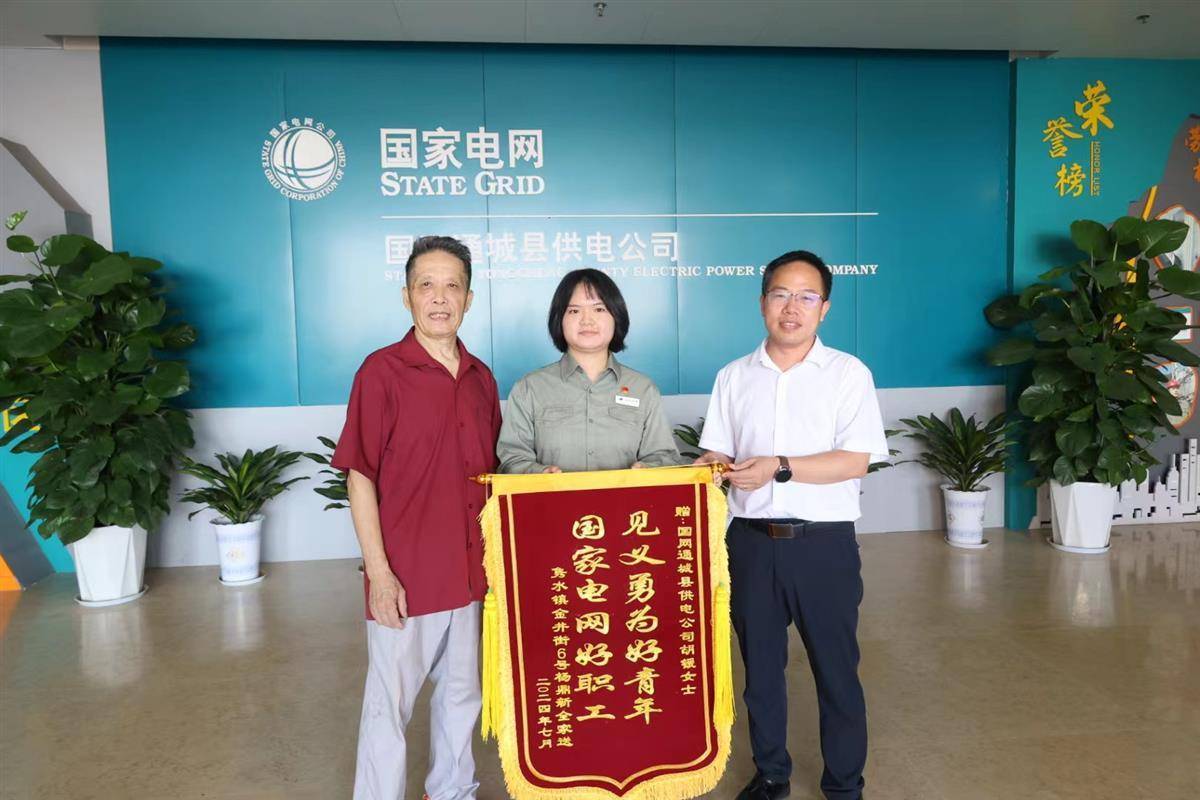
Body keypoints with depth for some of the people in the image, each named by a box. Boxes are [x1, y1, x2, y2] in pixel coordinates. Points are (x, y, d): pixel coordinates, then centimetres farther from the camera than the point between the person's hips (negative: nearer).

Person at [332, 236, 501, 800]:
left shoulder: (481, 378, 5)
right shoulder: (382, 371, -10)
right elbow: (360, 478, -11)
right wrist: (378, 572, -14)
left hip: (470, 571, 6)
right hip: (405, 575, -5)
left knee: (461, 694, 20)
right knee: (390, 703, 9)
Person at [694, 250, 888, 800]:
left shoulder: (848, 374, -2)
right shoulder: (733, 377, 7)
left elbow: (855, 462, -11)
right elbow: (716, 456, 7)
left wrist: (778, 467, -20)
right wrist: (711, 467, -16)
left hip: (823, 543, -2)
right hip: (751, 541, 3)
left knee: (836, 668, 8)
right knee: (759, 665, 15)